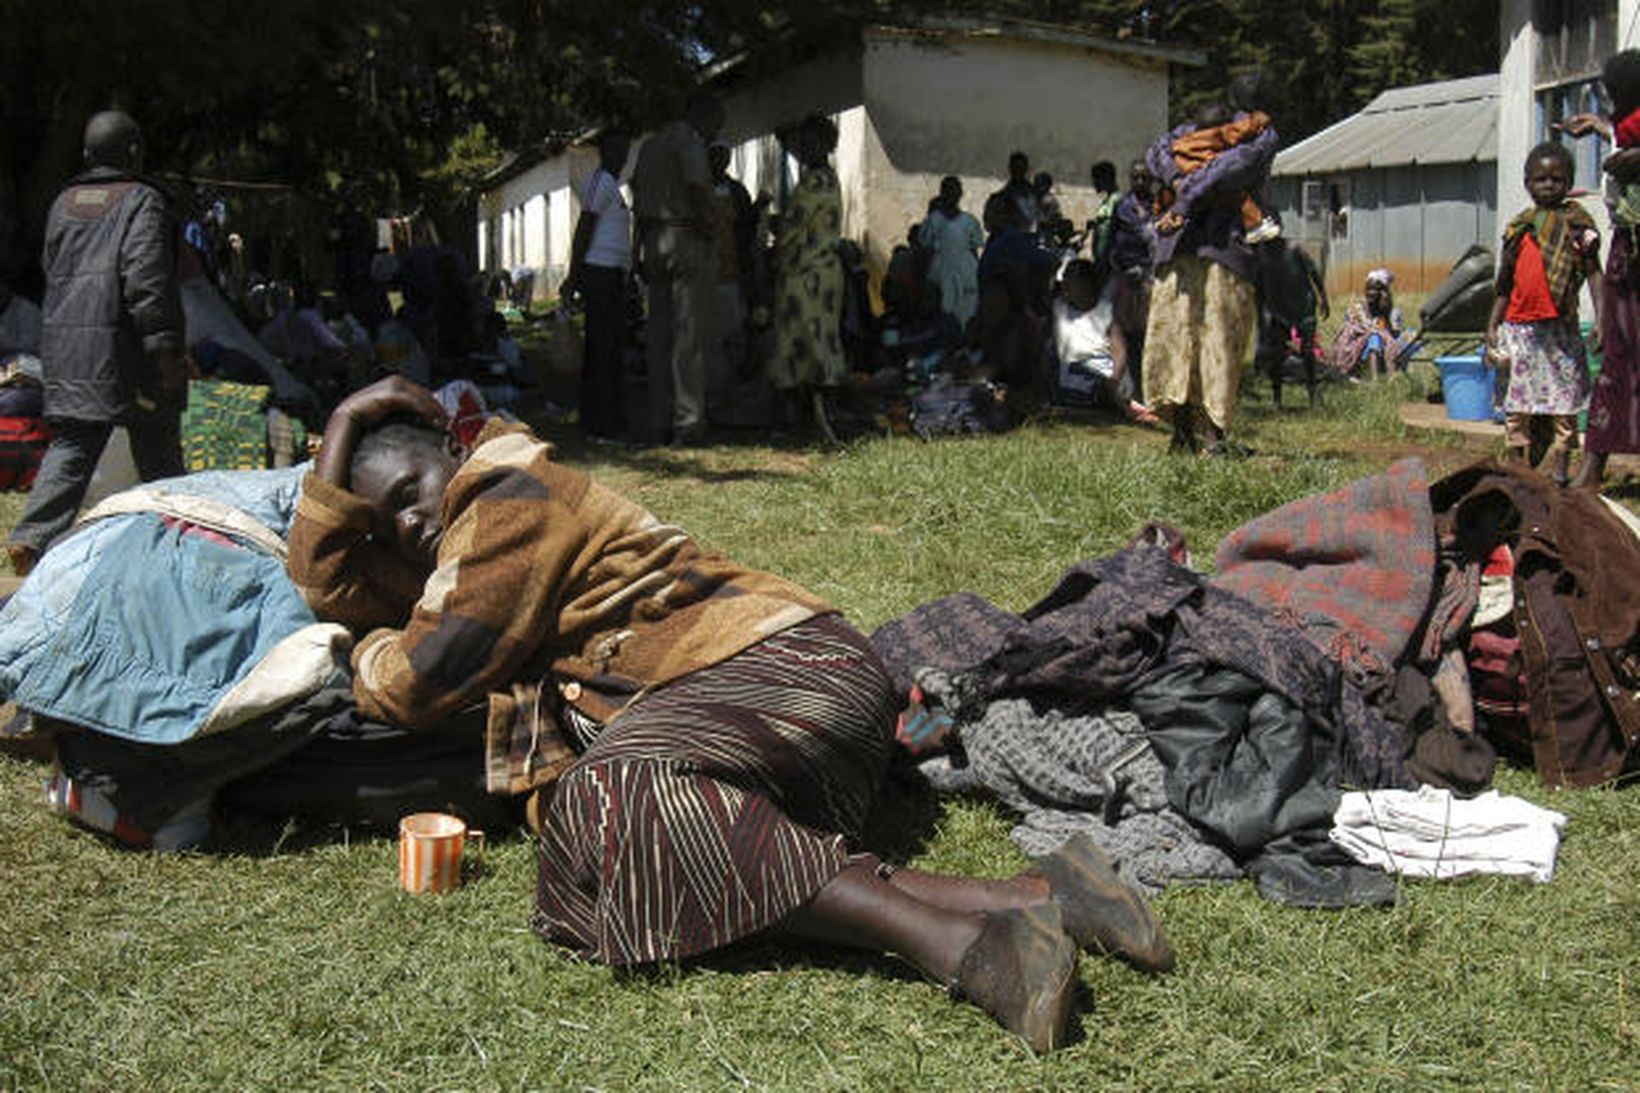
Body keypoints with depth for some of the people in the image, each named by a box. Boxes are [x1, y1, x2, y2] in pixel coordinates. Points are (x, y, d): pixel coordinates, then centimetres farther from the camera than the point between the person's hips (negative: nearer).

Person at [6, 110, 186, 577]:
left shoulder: (63, 204, 15)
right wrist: (166, 349, -17)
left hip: (65, 348, 6)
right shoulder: (142, 201, -7)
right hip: (123, 346, -6)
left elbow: (53, 273, 19)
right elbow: (146, 280, -17)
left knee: (70, 446, 7)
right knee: (158, 452, 6)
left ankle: (30, 537, -7)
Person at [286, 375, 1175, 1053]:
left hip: (774, 658, -9)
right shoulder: (469, 547, 31)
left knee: (615, 797, -33)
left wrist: (368, 653, 21)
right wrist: (340, 440, 24)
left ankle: (950, 940, -44)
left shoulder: (507, 493, 1)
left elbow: (419, 684, -2)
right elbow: (325, 578, 34)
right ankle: (1029, 897, -27)